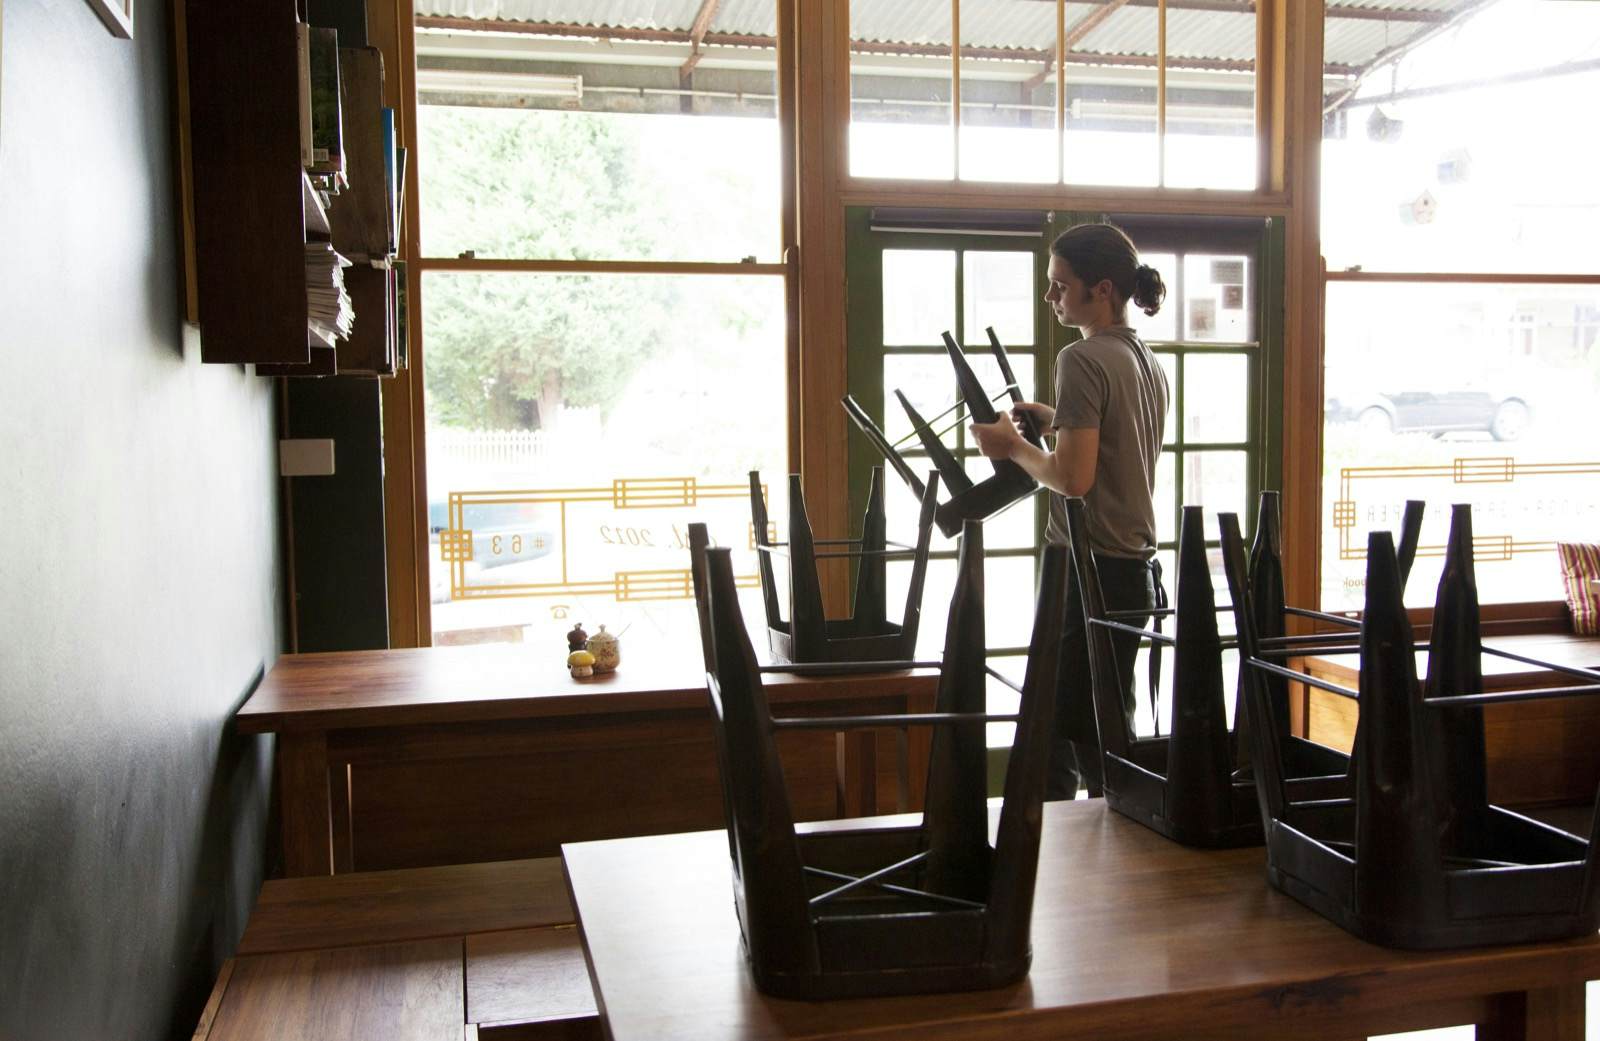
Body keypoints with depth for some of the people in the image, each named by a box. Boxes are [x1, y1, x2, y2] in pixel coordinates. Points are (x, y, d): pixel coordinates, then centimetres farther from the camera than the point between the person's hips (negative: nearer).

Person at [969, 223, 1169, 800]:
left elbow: (1073, 478, -21)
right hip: (1136, 565, 10)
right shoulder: (1148, 361, 13)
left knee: (1089, 741, -1)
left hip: (1090, 569, -10)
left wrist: (1012, 446, -6)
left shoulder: (1082, 359, -15)